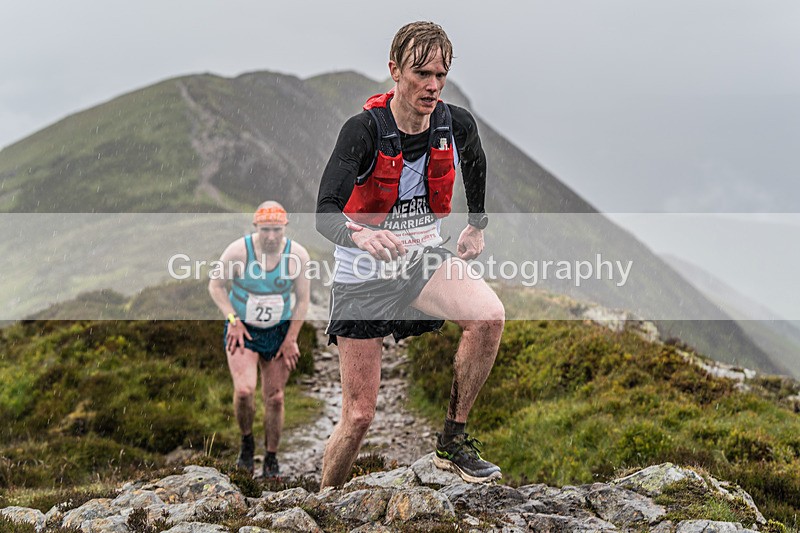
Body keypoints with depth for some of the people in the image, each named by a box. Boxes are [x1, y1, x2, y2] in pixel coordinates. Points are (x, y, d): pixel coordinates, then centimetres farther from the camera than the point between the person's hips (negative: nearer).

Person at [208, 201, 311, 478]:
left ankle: (271, 460, 19)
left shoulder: (297, 255, -12)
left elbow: (302, 299, -1)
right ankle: (246, 442, 8)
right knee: (244, 390, -20)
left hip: (279, 331, 2)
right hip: (242, 330, -2)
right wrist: (233, 320, -13)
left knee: (274, 398, 2)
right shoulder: (238, 251, -17)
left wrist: (290, 339, -4)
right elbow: (215, 284, -3)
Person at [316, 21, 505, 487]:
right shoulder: (365, 129, -22)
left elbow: (475, 161, 17)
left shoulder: (457, 124, -10)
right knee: (359, 415, -3)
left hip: (425, 258, 3)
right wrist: (360, 235, -55)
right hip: (364, 274, -3)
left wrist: (477, 224, 24)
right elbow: (325, 213, -34)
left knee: (489, 316, -28)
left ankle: (454, 441, -10)